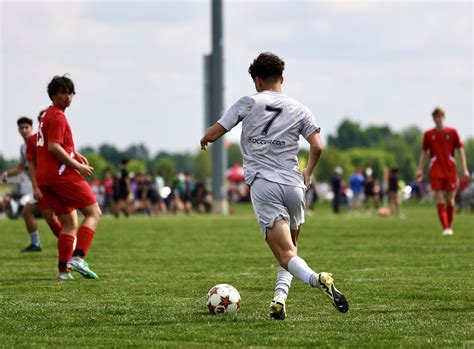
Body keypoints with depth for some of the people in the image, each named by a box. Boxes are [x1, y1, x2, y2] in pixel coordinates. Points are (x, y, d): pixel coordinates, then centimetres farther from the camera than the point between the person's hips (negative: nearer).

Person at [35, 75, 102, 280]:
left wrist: (75, 155, 19)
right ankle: (77, 258, -21)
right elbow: (54, 148, -20)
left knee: (69, 223, 13)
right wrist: (78, 166, -14)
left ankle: (63, 270, 5)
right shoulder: (57, 117, -10)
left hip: (44, 179, 10)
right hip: (62, 175, -10)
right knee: (93, 213, -6)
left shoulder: (48, 115, 22)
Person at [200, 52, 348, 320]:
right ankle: (280, 296, 1)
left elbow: (213, 133, 6)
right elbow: (318, 147, 0)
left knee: (285, 254, -10)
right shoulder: (300, 110, 11)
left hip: (262, 185, -2)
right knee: (291, 247, 21)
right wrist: (308, 174, 18)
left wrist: (204, 141, 30)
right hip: (293, 185, 2)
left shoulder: (248, 104, 6)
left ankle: (316, 279, -39)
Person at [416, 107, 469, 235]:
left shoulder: (452, 132, 2)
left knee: (450, 200, 4)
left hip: (451, 171, 0)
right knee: (440, 200, -8)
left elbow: (460, 150, 3)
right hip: (435, 171, 0)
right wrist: (420, 169, 4)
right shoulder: (428, 134, 5)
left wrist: (464, 169, -4)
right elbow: (424, 152, 11)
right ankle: (445, 228, -11)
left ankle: (450, 227, 17)